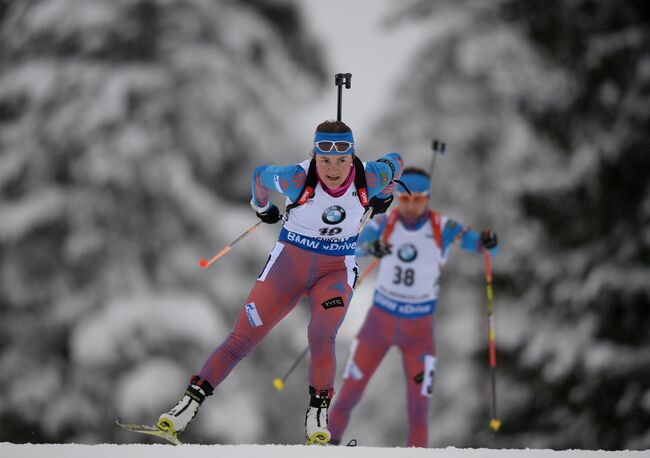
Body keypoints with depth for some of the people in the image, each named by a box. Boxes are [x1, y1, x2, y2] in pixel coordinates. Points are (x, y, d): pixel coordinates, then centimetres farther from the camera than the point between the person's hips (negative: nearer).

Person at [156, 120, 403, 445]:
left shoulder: (370, 178, -19)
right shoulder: (298, 179, -23)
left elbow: (395, 162, 5)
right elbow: (261, 174, 0)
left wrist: (383, 197, 20)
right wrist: (261, 207, 18)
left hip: (336, 271, 0)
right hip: (289, 262, 0)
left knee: (321, 336, -25)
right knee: (243, 337, -3)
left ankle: (318, 414, -11)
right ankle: (192, 399, 4)